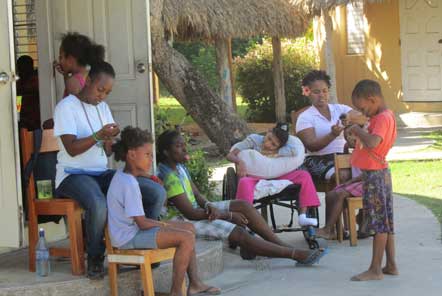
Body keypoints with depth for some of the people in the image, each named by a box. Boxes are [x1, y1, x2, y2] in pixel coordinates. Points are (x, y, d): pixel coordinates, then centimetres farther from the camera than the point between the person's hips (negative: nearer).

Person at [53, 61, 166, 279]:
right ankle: (95, 258, -16)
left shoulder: (102, 107, 16)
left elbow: (108, 152, 12)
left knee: (157, 193, -11)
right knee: (99, 204, -41)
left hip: (101, 173, 7)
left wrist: (110, 140, -10)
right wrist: (98, 136, -28)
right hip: (73, 175, -7)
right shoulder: (66, 107, -6)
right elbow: (72, 148, -16)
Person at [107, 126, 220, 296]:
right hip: (128, 238, -11)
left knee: (189, 228, 12)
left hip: (133, 230, 11)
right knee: (186, 238, -21)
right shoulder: (129, 184, -21)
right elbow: (142, 223, -22)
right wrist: (163, 225, -5)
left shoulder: (122, 175, 10)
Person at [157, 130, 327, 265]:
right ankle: (297, 255, -18)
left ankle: (281, 245, -5)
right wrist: (229, 215, -17)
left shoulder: (180, 167, 7)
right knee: (240, 234, -19)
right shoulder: (170, 177, -23)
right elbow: (190, 213, -24)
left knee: (243, 205, -5)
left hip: (197, 209, 10)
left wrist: (208, 205, -15)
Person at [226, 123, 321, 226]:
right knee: (244, 182, -40)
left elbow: (295, 150, -21)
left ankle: (302, 216, -16)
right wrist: (240, 162, -32)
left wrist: (274, 154, -19)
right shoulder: (254, 139, -5)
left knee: (304, 175, -13)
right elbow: (230, 155, -9)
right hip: (255, 177, -3)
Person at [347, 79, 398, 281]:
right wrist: (358, 135, 4)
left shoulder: (383, 118, -18)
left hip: (375, 174, -10)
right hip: (380, 173, 10)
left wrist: (358, 130, -19)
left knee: (379, 222, -5)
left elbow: (372, 142, -34)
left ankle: (375, 270, -1)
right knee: (386, 221, 13)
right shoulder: (384, 116, 14)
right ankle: (391, 266, 20)